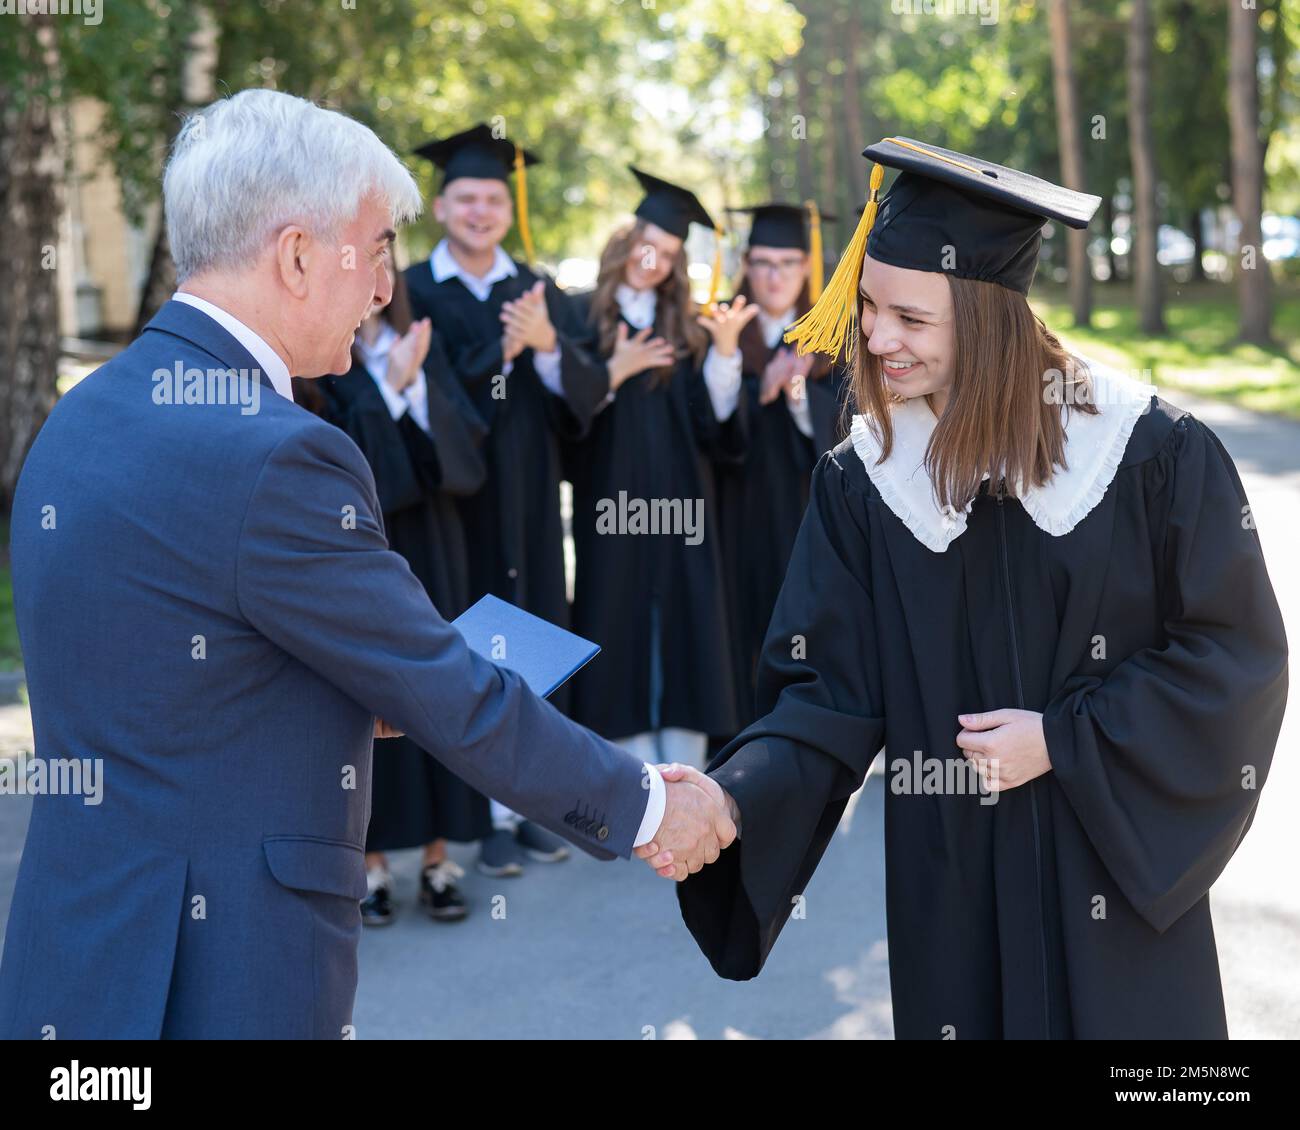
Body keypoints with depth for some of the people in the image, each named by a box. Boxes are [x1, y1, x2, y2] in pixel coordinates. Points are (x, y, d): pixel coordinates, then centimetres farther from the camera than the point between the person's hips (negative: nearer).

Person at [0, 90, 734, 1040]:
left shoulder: (80, 418, 6)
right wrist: (648, 808, -2)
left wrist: (367, 700, 12)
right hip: (223, 985, -9)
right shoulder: (273, 458, -21)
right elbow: (457, 703, -15)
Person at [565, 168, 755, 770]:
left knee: (683, 624, 3)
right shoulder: (581, 316, 2)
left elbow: (714, 420, 0)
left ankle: (683, 762, 10)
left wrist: (725, 352, -13)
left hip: (681, 503, 3)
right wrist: (614, 373, -18)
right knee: (621, 626, 1)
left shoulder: (688, 329, 10)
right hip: (609, 503, -2)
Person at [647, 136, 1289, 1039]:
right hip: (951, 888, 2)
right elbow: (828, 692, -7)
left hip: (1120, 873, -2)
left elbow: (1237, 654, -7)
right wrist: (736, 800, -24)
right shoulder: (860, 479, -5)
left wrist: (1066, 739, -14)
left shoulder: (1151, 452, -12)